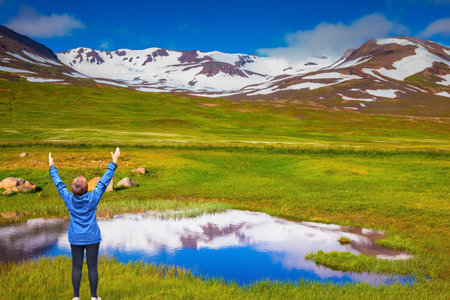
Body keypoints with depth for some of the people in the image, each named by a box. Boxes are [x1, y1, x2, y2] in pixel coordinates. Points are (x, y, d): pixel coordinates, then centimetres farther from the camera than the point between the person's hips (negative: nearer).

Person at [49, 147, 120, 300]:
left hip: (75, 238, 2)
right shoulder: (92, 198, -15)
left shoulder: (69, 199, -10)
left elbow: (59, 183, 2)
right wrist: (114, 163, -6)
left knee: (76, 266, 9)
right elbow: (104, 182, -11)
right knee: (92, 266, 5)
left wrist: (51, 167, 15)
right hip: (92, 238, -2)